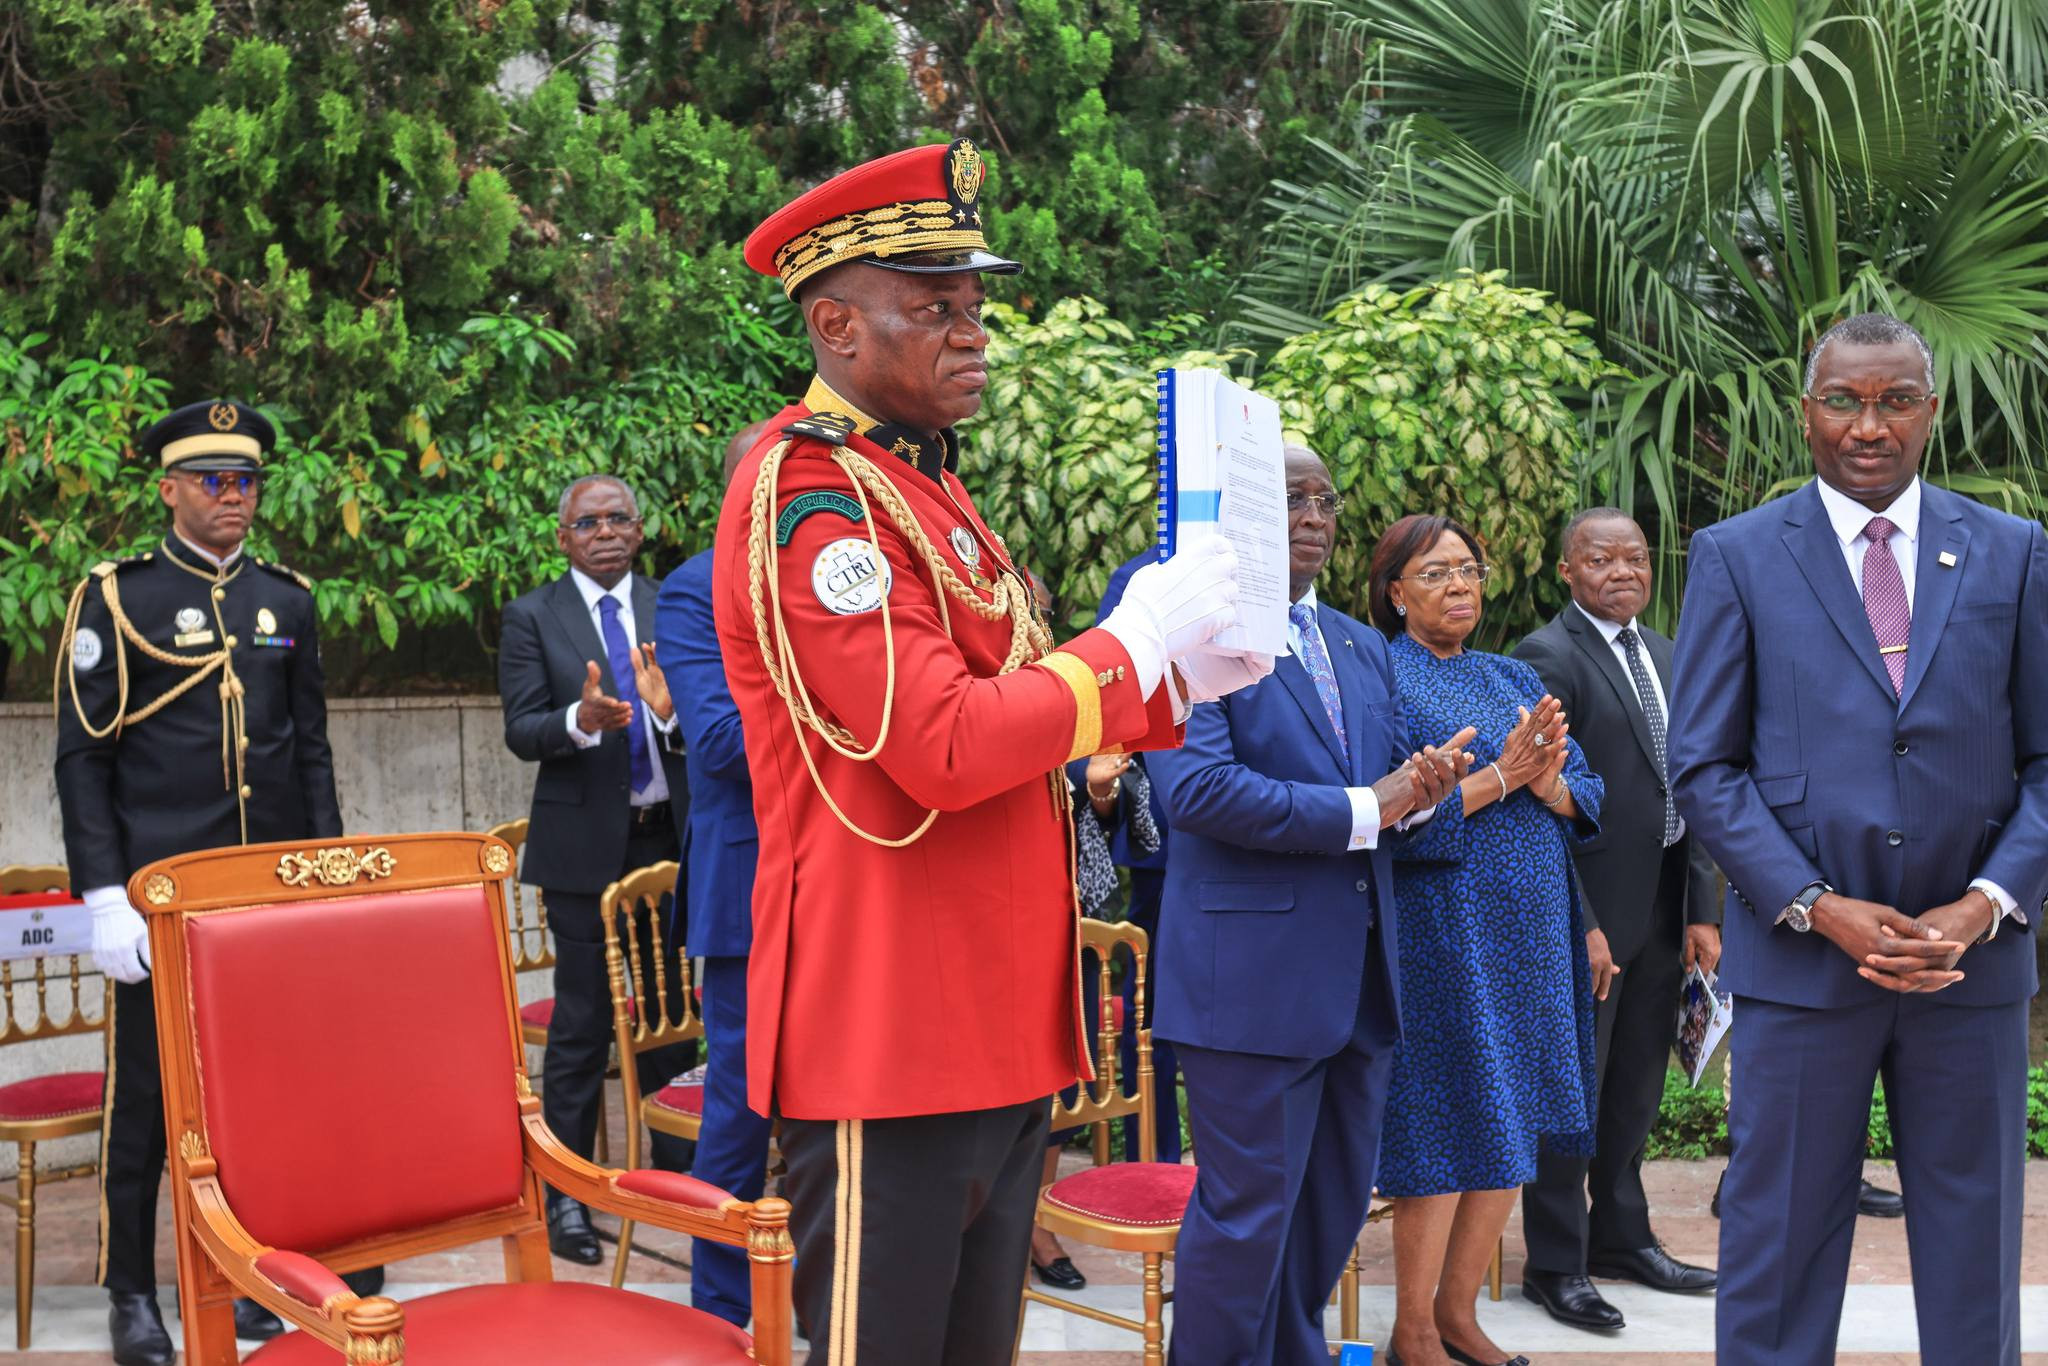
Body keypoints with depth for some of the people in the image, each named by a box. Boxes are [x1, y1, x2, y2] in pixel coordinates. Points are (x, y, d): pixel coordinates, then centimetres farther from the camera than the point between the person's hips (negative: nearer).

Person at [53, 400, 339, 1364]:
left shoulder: (288, 601, 10)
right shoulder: (115, 596, -1)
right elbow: (82, 757, -4)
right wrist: (105, 894, -11)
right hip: (157, 889, -3)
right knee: (145, 1088, 4)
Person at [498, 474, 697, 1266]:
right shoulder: (532, 618, 2)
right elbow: (521, 732, -6)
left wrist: (673, 711, -21)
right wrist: (581, 720, -25)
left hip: (669, 835, 3)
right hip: (584, 843, -2)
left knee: (670, 1012, 11)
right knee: (582, 1022, 2)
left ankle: (678, 1172, 24)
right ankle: (565, 1193, 14)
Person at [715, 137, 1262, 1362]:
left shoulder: (922, 481, 16)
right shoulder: (810, 493, -14)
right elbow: (947, 748, -23)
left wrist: (1174, 683, 8)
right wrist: (1140, 637, -13)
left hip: (998, 1023, 9)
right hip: (889, 1027, -9)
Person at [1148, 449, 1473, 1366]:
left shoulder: (1364, 648, 17)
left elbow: (1389, 789, 18)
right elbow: (1196, 788, -21)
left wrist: (1419, 784, -7)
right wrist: (1362, 809, -17)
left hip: (1357, 971, 8)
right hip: (1252, 971, -7)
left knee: (1336, 1203, 17)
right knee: (1246, 1212, 1)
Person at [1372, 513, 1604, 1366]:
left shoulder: (1514, 678, 14)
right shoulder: (1381, 678, -6)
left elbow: (1587, 801, 8)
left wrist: (1548, 781, -13)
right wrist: (1498, 776, -18)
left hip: (1530, 934, 7)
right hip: (1439, 934, -6)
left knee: (1511, 1128, 10)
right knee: (1442, 1129, 0)